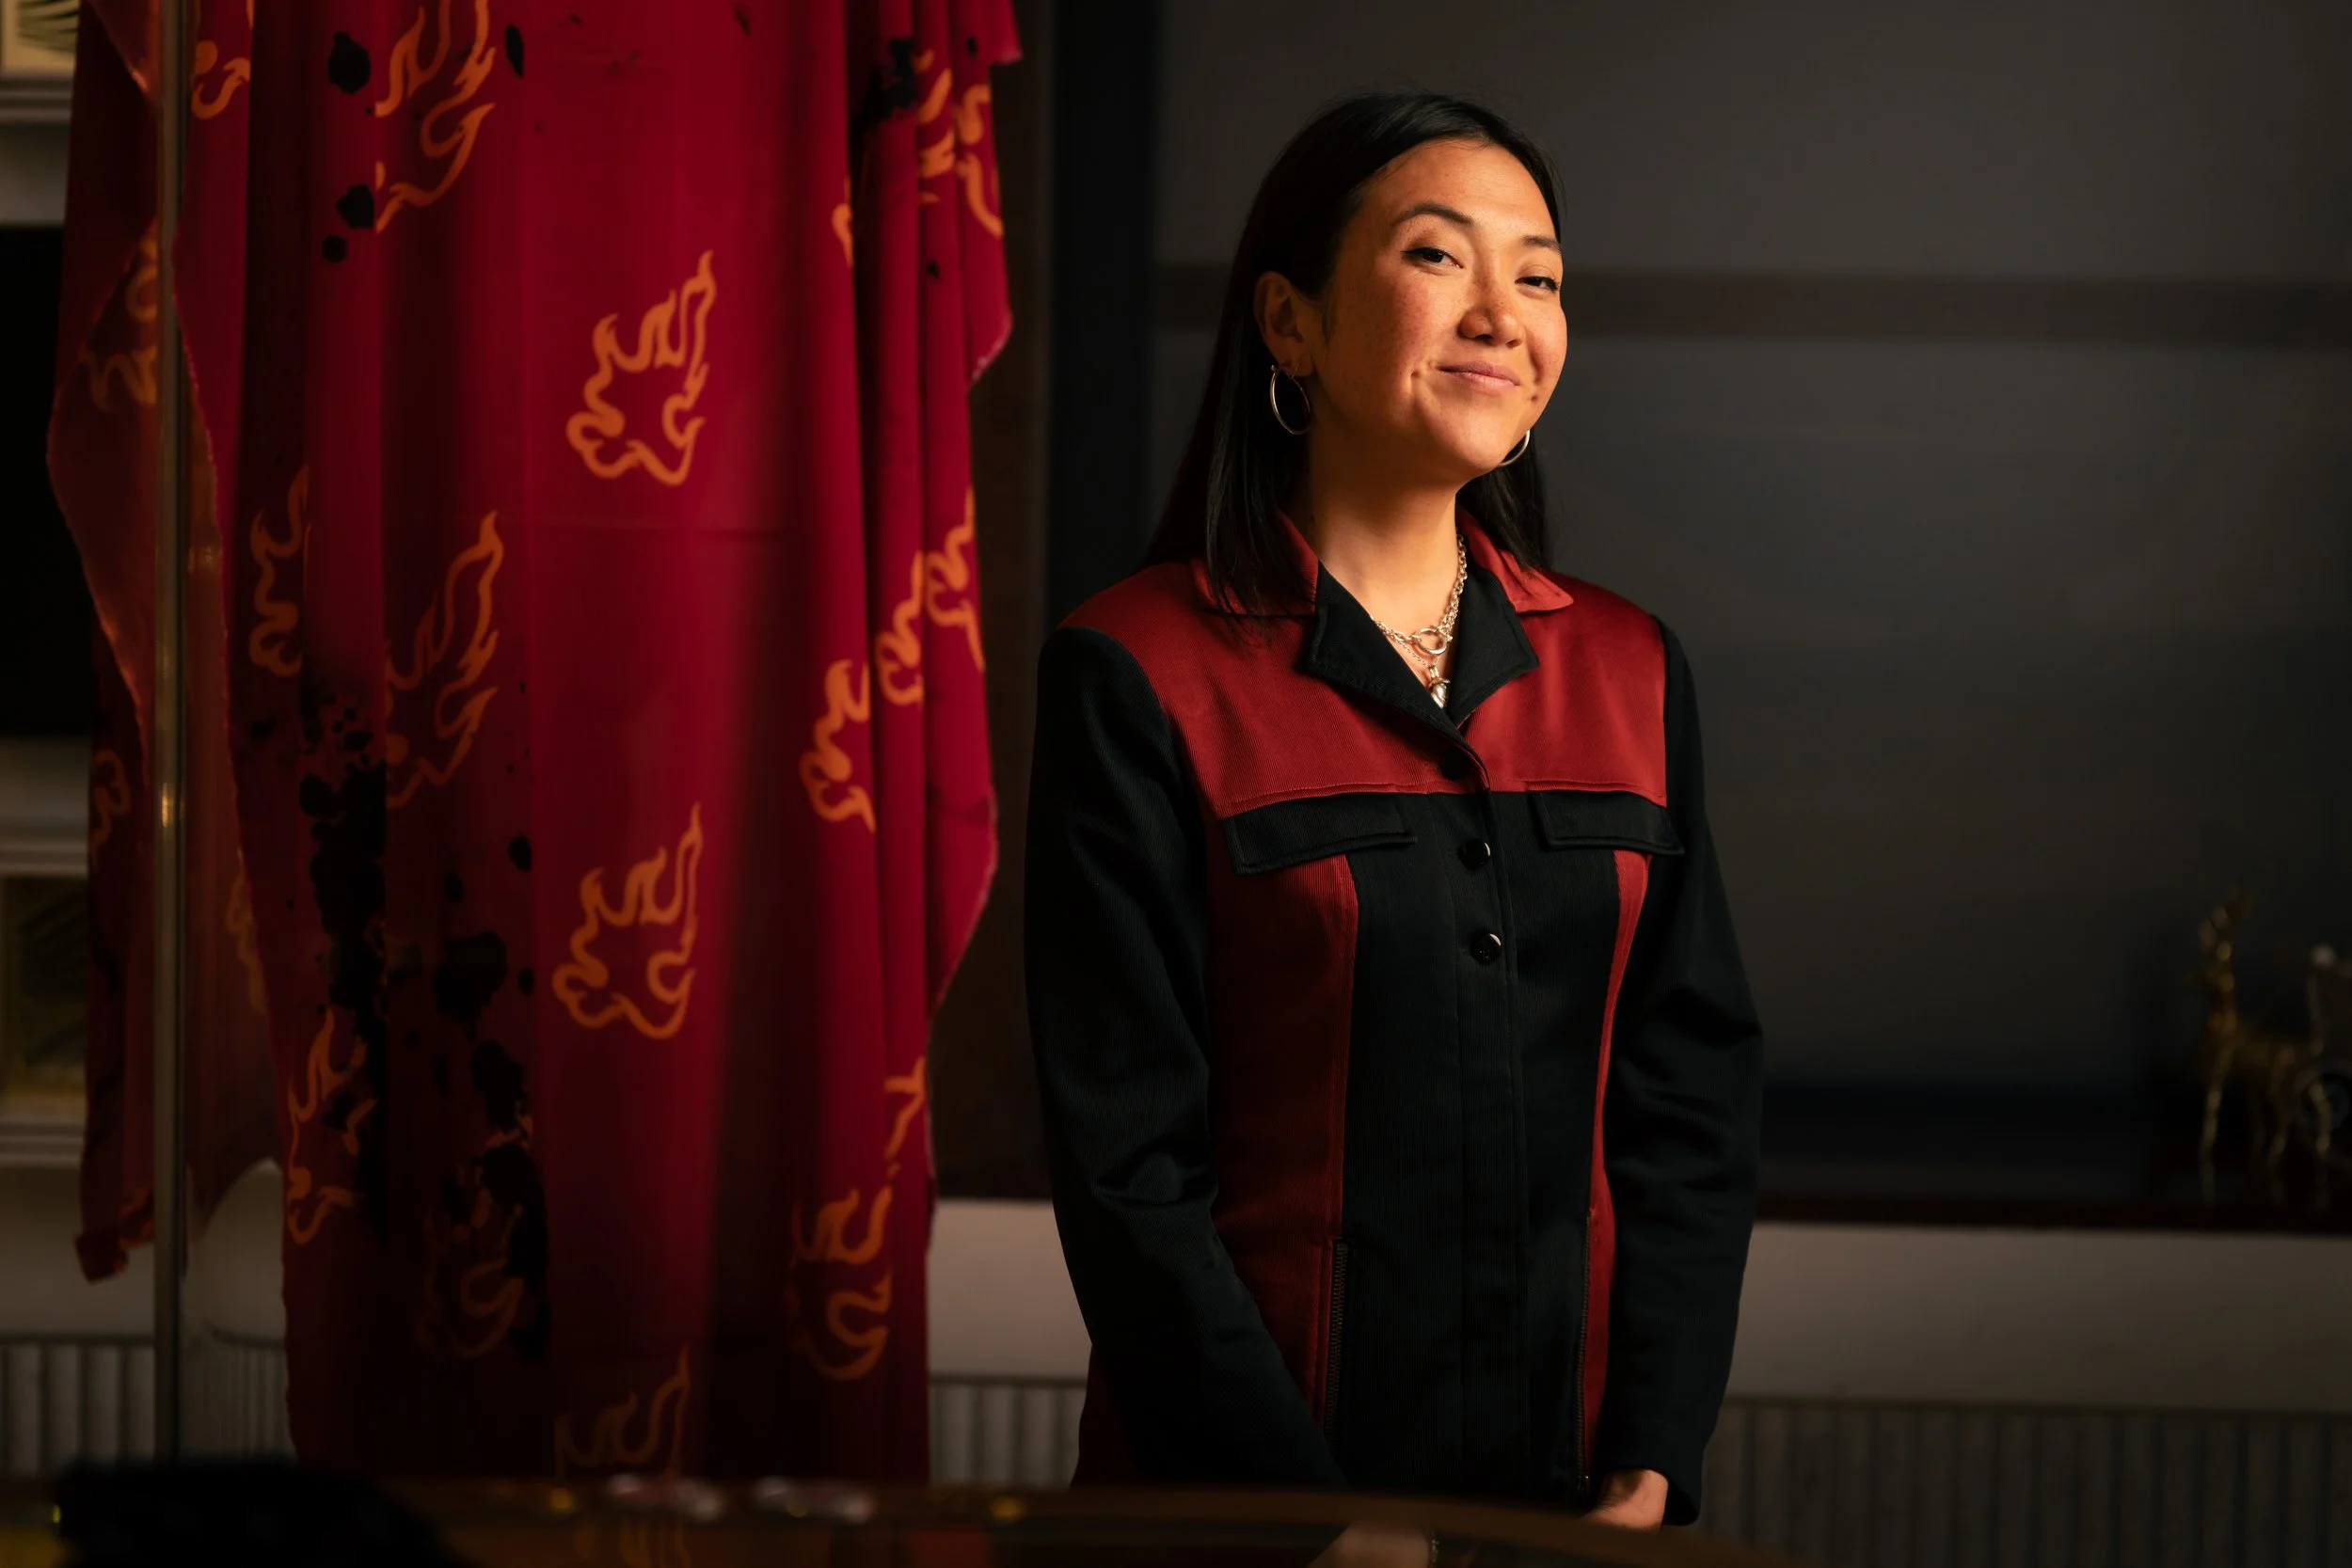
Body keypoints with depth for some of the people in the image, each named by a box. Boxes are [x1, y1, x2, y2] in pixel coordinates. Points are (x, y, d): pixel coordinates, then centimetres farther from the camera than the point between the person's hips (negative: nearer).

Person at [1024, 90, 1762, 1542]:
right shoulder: (1138, 677, -8)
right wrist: (1311, 1521, -16)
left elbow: (1693, 1098, 5)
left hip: (1572, 1487, 4)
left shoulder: (1630, 671, 6)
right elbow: (1127, 1166, -10)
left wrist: (1646, 1474, -5)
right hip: (1244, 1497, -4)